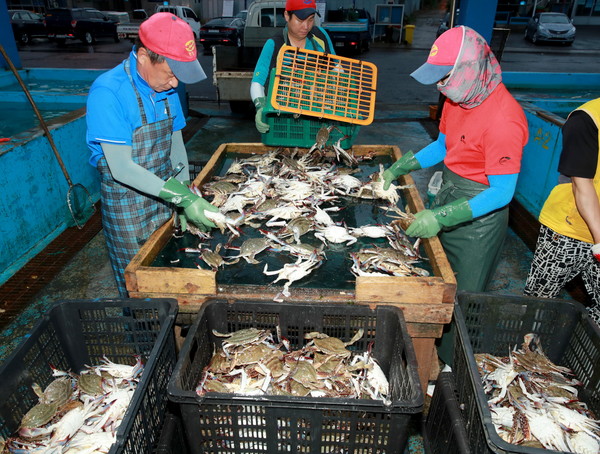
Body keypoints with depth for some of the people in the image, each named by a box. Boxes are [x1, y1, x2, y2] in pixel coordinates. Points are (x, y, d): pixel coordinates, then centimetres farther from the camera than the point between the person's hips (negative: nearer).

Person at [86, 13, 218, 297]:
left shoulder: (167, 88, -1)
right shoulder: (108, 92, -23)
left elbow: (176, 144, 5)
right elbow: (121, 168, -25)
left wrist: (186, 194, -7)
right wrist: (184, 198, -30)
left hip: (165, 195, 6)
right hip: (126, 207, -6)